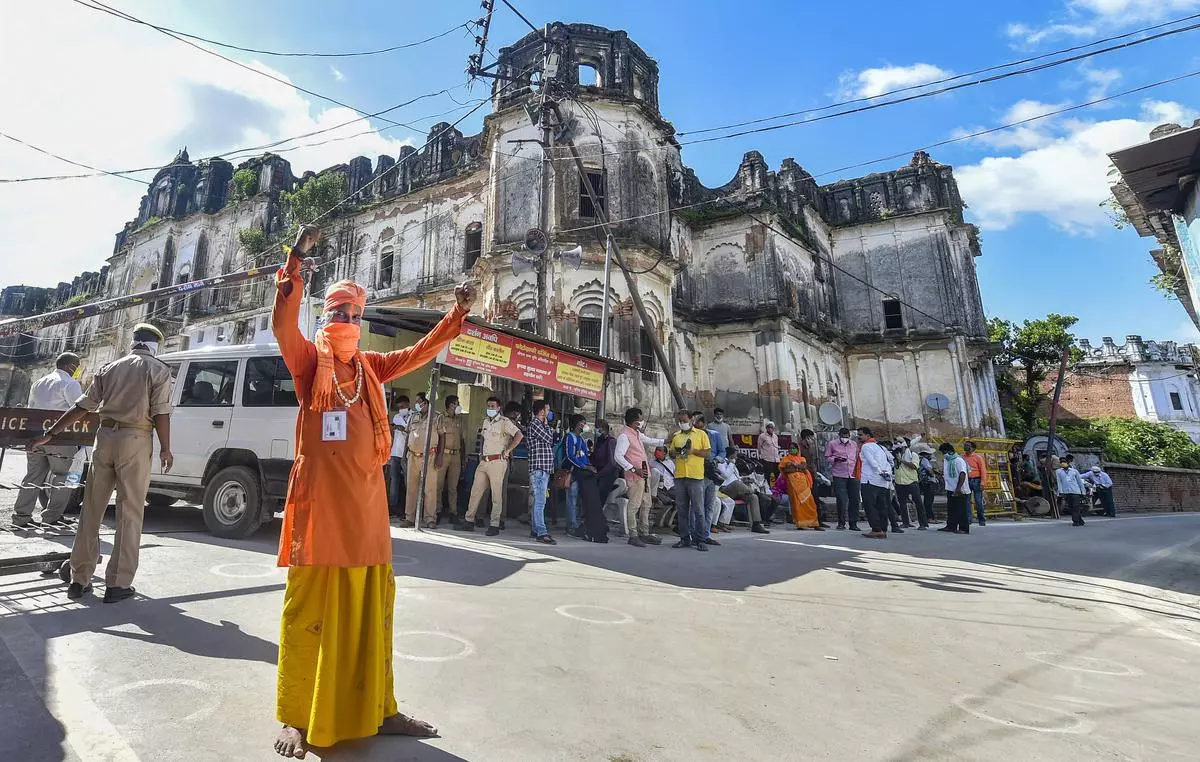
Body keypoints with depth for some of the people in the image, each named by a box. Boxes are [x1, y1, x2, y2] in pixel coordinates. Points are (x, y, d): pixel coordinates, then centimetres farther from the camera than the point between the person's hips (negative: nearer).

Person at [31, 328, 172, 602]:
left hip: (105, 436, 5)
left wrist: (49, 435, 20)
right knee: (129, 514, 1)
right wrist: (165, 449, 0)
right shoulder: (159, 370, -1)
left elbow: (81, 407, 12)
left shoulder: (111, 368, 13)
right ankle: (118, 583, 4)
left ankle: (79, 579, 18)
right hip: (135, 440, -4)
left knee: (91, 510, 13)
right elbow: (160, 414, -9)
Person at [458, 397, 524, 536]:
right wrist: (481, 453, 18)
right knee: (475, 491, 9)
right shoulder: (486, 422, 17)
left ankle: (494, 525, 3)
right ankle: (469, 521, 17)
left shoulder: (504, 422, -7)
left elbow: (519, 435, -18)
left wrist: (507, 451, -16)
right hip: (484, 461, 8)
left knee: (497, 494, -2)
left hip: (497, 462, -8)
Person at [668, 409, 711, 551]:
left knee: (698, 510, -2)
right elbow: (671, 453, 17)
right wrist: (675, 451, -5)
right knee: (682, 510, 9)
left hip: (695, 476, -4)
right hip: (679, 476, 4)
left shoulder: (701, 434, 3)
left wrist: (692, 450, -15)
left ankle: (699, 540, 3)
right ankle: (685, 539, 17)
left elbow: (706, 453, -1)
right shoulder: (676, 436, 15)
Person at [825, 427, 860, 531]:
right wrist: (835, 459, -14)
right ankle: (841, 522, 8)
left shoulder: (854, 444, 15)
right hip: (839, 475, -3)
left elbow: (858, 458, 21)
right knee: (841, 500, -6)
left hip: (853, 475, 3)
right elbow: (827, 457, 5)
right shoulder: (832, 444, 5)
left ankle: (853, 523, 12)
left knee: (854, 500, 2)